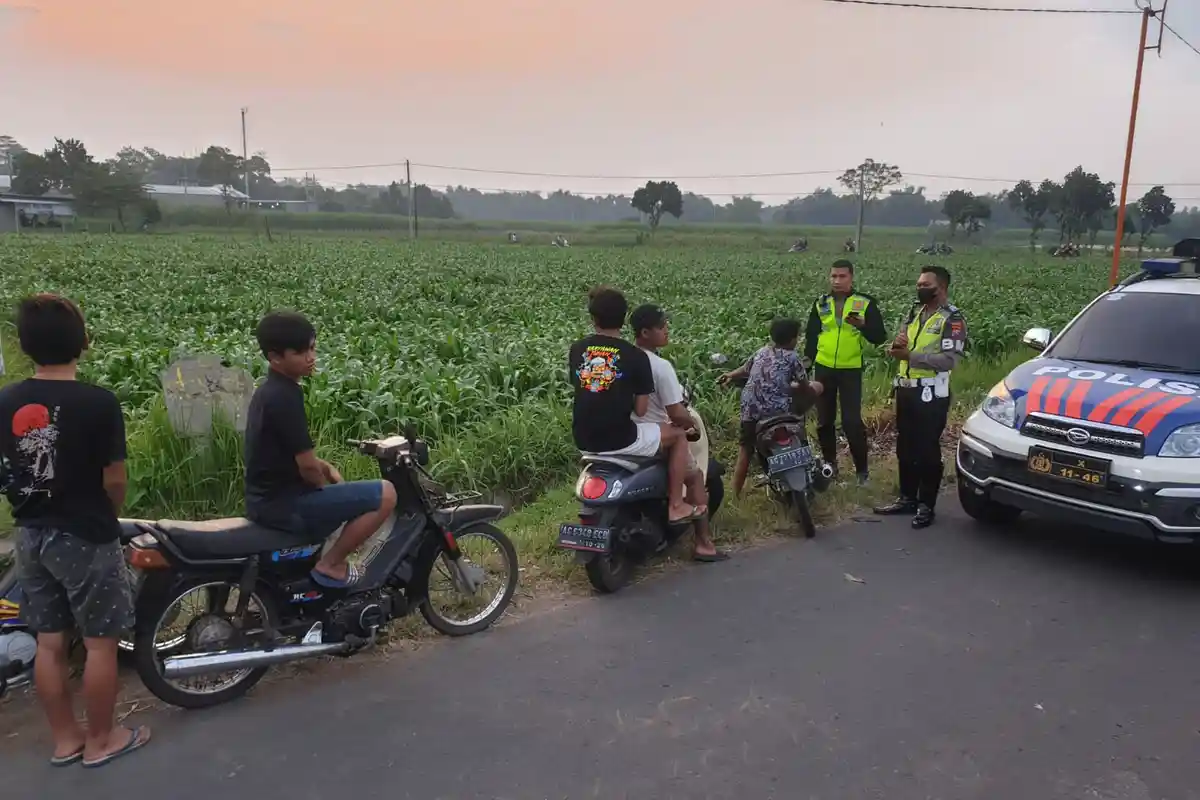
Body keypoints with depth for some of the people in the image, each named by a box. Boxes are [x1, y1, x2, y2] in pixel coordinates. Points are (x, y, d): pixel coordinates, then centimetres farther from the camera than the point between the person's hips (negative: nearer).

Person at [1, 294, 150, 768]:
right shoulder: (98, 402, -19)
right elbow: (115, 480, -16)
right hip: (86, 538, -6)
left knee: (49, 643, 15)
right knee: (100, 643, 9)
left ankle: (65, 739, 29)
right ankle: (101, 740, 21)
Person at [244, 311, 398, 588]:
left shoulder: (268, 390, 10)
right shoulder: (285, 397, -21)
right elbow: (307, 466, -20)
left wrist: (327, 467, 11)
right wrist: (327, 485, 0)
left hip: (267, 497, 10)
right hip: (284, 503, -10)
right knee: (385, 494, -15)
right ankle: (330, 565, -5)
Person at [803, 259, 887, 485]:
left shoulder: (866, 303, -3)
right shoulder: (821, 303, 6)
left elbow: (880, 338, -7)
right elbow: (810, 337, 11)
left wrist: (862, 326, -26)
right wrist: (808, 363, 5)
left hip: (851, 370, -3)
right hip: (823, 369, 3)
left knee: (852, 421, -6)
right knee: (824, 420, 10)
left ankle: (862, 468, 9)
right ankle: (829, 464, 25)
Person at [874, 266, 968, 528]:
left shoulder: (952, 319, -10)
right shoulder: (914, 312, 13)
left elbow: (949, 359, -21)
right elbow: (902, 347, 16)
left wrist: (910, 356, -23)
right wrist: (897, 345, -9)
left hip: (931, 395, -7)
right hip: (906, 390, 8)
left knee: (928, 451, 0)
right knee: (905, 448, 14)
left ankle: (926, 506, 10)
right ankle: (907, 498, 26)